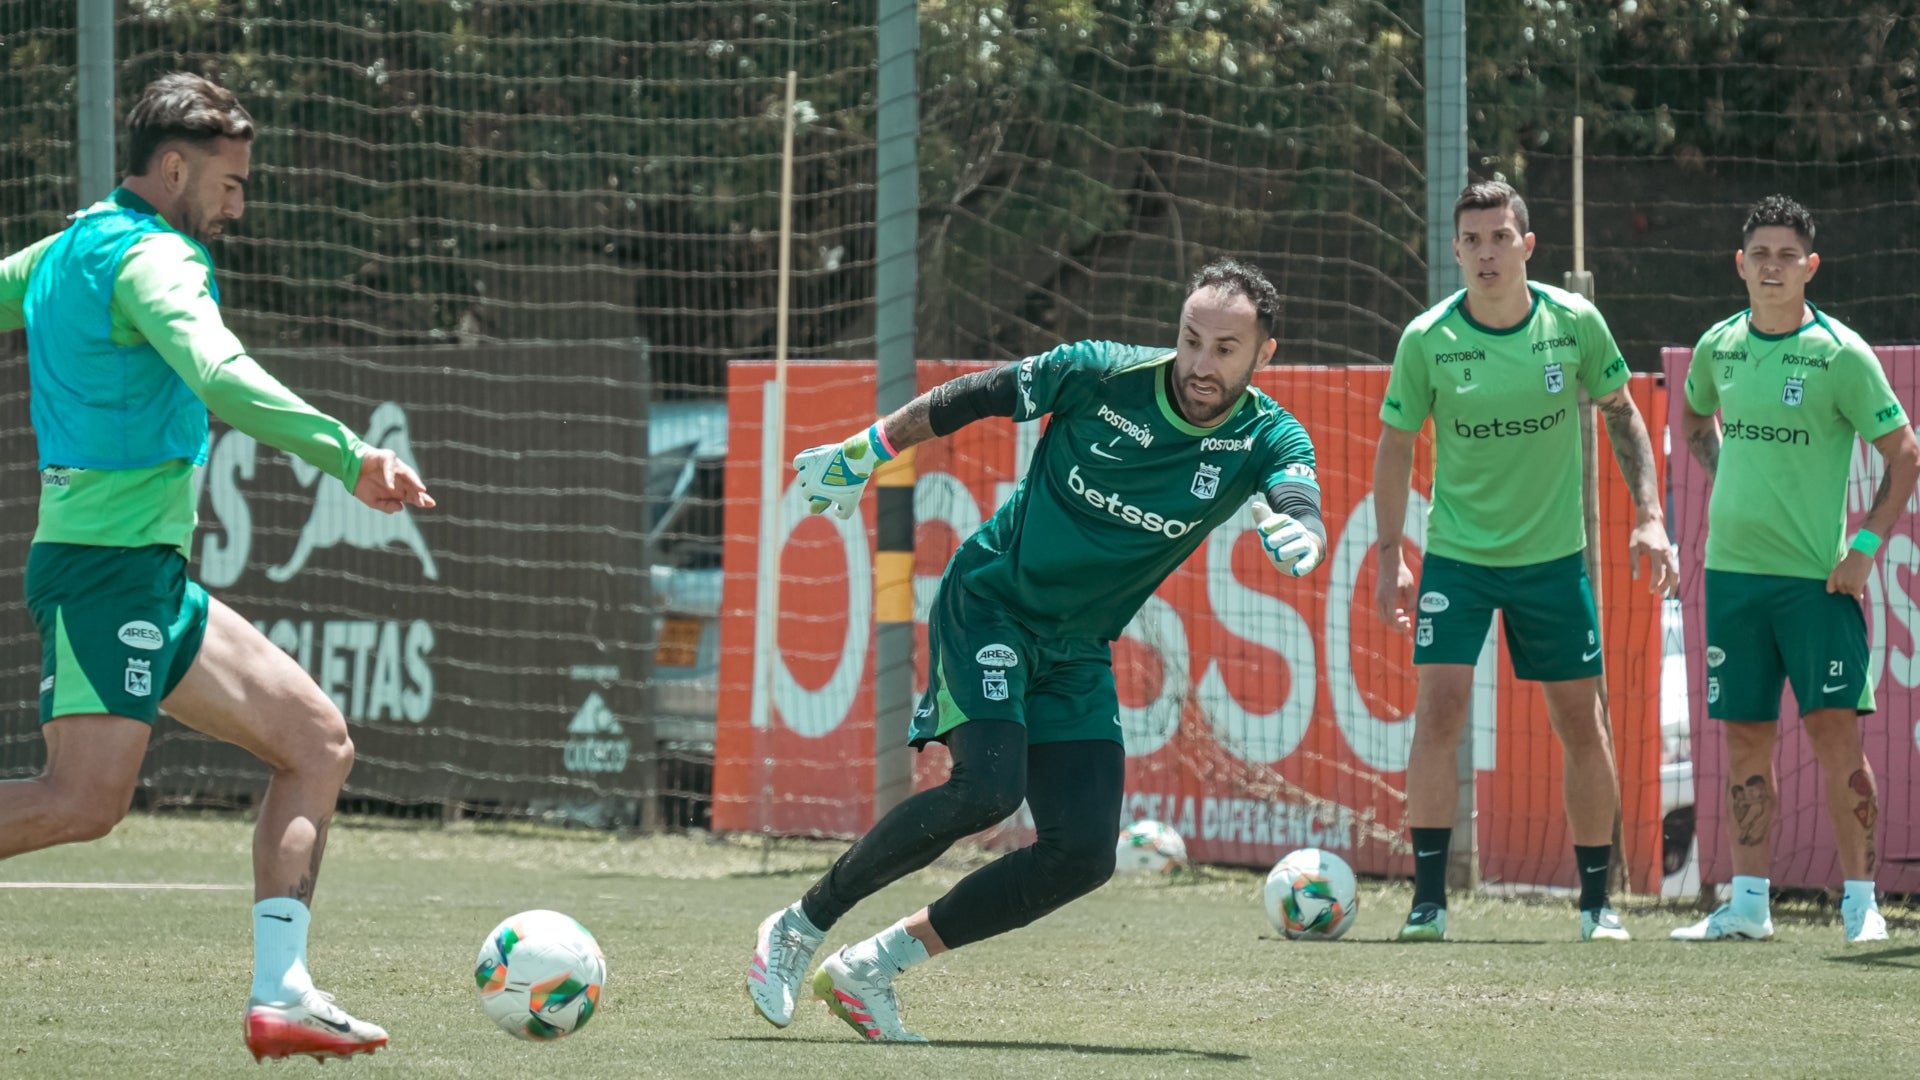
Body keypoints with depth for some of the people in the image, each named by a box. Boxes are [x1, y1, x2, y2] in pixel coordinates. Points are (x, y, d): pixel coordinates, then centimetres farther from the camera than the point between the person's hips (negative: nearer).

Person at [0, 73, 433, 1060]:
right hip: (110, 565, -10)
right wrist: (347, 454, -32)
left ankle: (280, 991, -1)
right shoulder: (150, 258, -13)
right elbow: (219, 376, -28)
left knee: (316, 742, 6)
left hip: (146, 577, 10)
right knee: (83, 802, -19)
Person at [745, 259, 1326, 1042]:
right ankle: (798, 930, -8)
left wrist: (1298, 537, -55)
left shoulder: (1266, 441, -10)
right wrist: (863, 454, 5)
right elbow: (973, 397, -1)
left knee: (1084, 854, -9)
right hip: (989, 602, -4)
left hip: (1077, 652, 4)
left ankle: (869, 971, 4)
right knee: (988, 788, -26)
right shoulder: (1103, 374, -15)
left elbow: (1304, 512, -31)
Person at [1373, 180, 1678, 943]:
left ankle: (1597, 900, 18)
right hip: (1456, 556, -1)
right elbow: (1395, 444, 0)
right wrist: (1390, 556, -3)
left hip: (1554, 556, 1)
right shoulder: (1427, 340, -11)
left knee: (1580, 722, 5)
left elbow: (1621, 415, 6)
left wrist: (1649, 517, -1)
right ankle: (1429, 899, -9)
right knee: (1438, 708, -14)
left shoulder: (1575, 323, -8)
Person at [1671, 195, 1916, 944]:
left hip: (1817, 574, -4)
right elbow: (1694, 416, 28)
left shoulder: (1840, 354, -8)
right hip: (1733, 569, 4)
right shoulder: (1718, 347, 6)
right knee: (1744, 740, 6)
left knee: (1835, 731, -7)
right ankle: (1748, 903, 11)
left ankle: (1860, 902, -1)